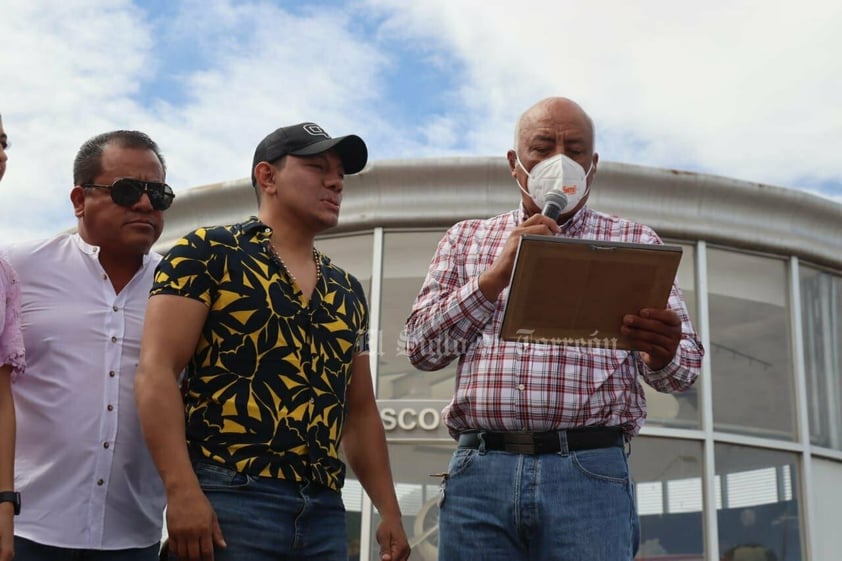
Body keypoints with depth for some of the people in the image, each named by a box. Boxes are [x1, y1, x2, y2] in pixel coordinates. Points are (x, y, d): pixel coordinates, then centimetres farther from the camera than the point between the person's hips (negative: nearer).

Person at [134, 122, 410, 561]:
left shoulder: (347, 292, 17)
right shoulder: (207, 253, -1)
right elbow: (156, 372, -9)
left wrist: (389, 512, 13)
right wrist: (182, 490, -19)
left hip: (325, 511, 6)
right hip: (229, 499, -6)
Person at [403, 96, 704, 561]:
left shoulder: (635, 243, 12)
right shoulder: (465, 239, 16)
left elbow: (683, 367, 5)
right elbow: (421, 348, 5)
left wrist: (663, 356, -19)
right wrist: (498, 274, -6)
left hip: (589, 472, -1)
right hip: (478, 472, 1)